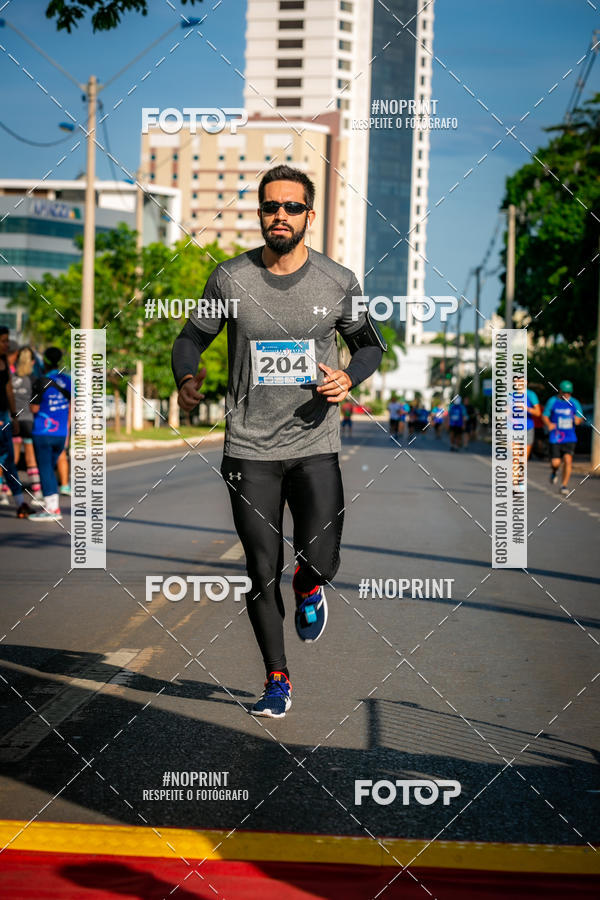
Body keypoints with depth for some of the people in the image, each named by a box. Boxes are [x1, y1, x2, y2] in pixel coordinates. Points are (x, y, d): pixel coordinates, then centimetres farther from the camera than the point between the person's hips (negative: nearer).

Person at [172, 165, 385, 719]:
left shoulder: (338, 282, -1)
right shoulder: (230, 278, -2)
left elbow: (371, 344, 12)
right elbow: (191, 338, 8)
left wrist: (350, 377, -9)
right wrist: (186, 378, -13)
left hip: (315, 445, 0)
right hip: (249, 448, 1)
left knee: (321, 562, -10)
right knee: (262, 574, 4)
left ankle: (308, 588, 29)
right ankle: (278, 681, 22)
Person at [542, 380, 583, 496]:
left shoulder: (574, 403, 3)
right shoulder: (552, 401, -1)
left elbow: (580, 417, 11)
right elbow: (544, 416, 4)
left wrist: (578, 419, -13)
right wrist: (548, 424, -17)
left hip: (569, 438, 1)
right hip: (555, 437, -1)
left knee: (568, 460, -13)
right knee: (556, 462, -6)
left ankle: (564, 485, -1)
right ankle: (554, 471, 31)